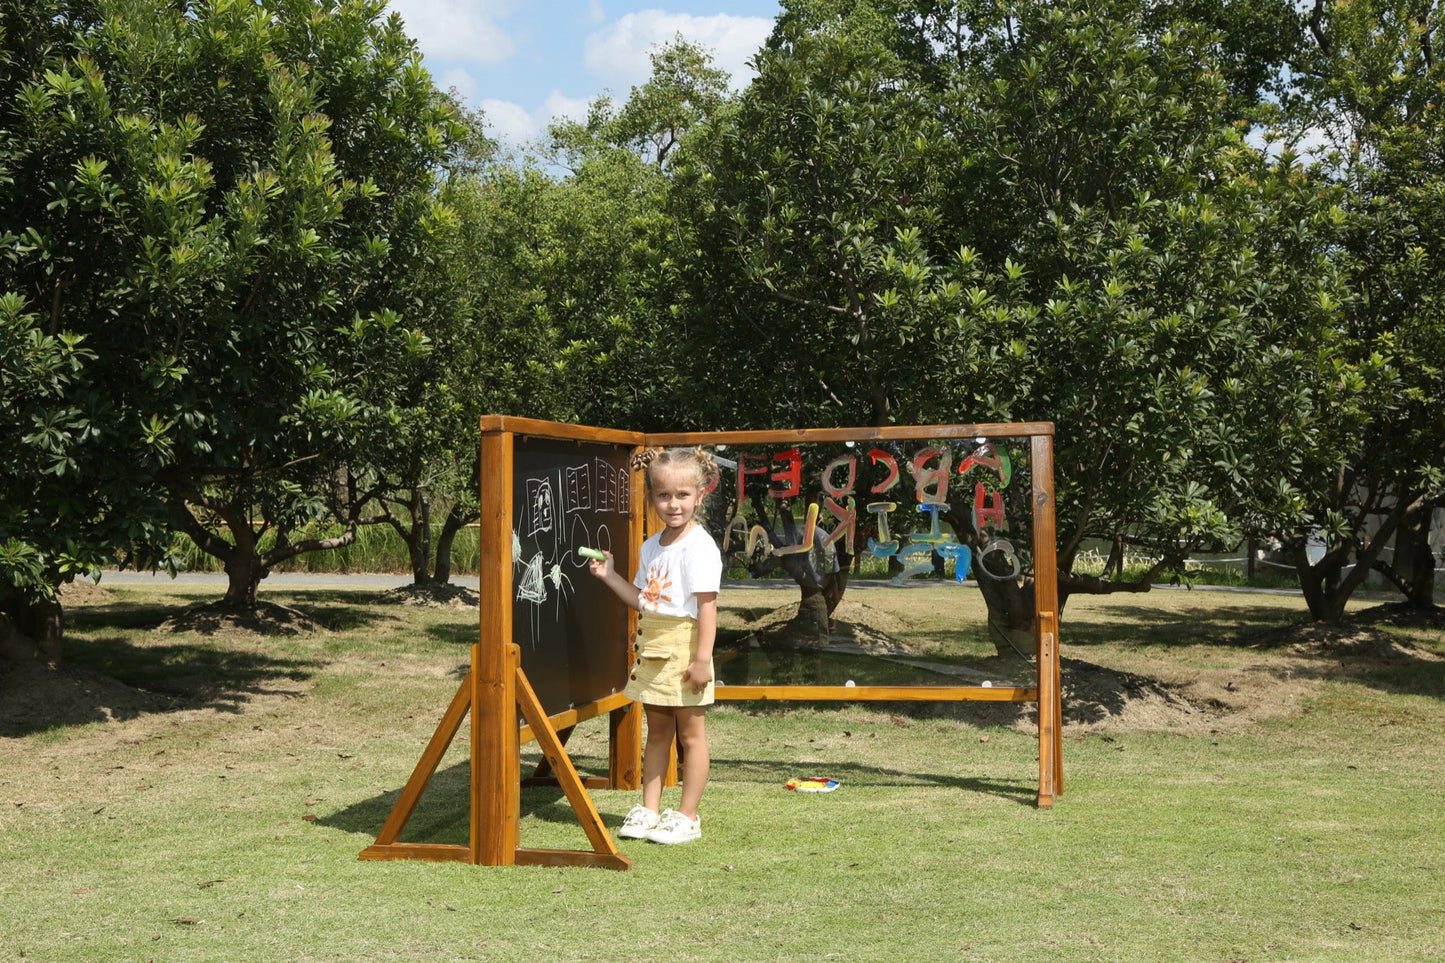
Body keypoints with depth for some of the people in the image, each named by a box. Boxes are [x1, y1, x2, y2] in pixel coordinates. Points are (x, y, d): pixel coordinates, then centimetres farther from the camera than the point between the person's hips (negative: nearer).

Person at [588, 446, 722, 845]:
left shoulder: (699, 546, -13)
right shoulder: (651, 547, 12)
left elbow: (707, 605, -17)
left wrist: (702, 658, -22)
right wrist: (610, 576, 9)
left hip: (684, 648, -8)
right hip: (652, 647, 8)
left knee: (690, 733, 3)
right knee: (657, 731, 15)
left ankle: (687, 816, 11)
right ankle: (649, 810, 22)